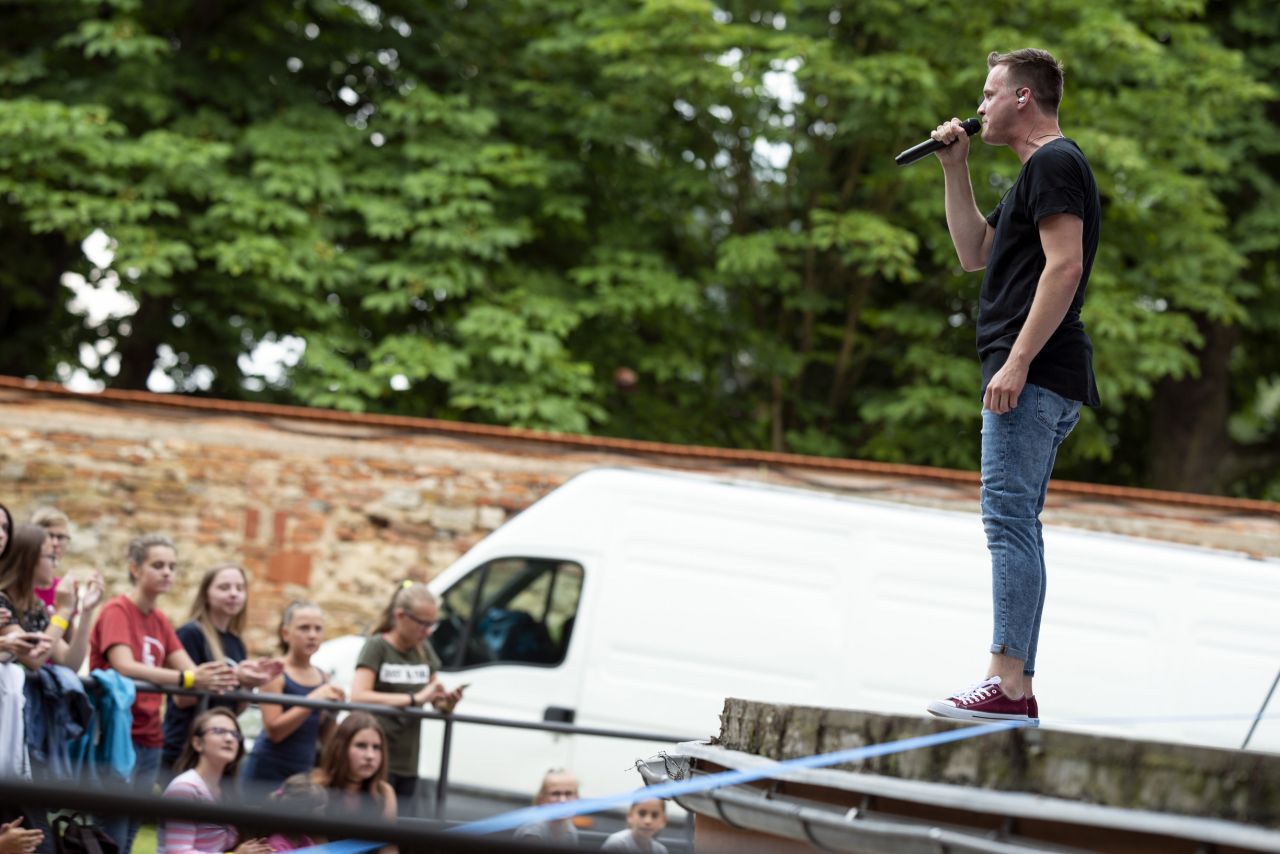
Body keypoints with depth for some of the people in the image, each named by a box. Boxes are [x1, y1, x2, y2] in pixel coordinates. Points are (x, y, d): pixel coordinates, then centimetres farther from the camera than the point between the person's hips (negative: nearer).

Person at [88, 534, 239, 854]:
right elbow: (124, 667, -24)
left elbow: (191, 672, 7)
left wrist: (219, 678, -17)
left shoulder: (160, 621, 15)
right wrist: (188, 679, -34)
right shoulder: (117, 611, -8)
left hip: (149, 742, 8)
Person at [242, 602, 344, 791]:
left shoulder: (321, 677, 10)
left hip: (303, 771, 5)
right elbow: (274, 730, -17)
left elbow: (325, 739, 14)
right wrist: (313, 700, -20)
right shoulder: (275, 674, -6)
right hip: (268, 773, -5)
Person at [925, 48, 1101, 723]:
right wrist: (955, 171, 20)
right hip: (1039, 380, 11)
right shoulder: (1039, 170, 24)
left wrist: (1016, 362, -24)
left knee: (1009, 518, -14)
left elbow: (1065, 266, -19)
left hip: (1033, 374, -11)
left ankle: (1008, 685, -19)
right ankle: (1013, 685, 10)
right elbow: (975, 253, 28)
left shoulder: (1054, 163, -9)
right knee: (1014, 523, 10)